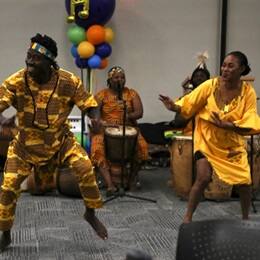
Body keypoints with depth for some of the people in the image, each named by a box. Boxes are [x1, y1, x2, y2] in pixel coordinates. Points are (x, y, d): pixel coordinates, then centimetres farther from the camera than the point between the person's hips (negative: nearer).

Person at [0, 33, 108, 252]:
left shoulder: (69, 82, -18)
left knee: (85, 167, -21)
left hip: (60, 139, 0)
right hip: (26, 144, 1)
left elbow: (89, 103, -9)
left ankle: (91, 214, 5)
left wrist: (95, 118, -31)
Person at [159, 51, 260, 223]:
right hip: (207, 139, -2)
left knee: (244, 182, 1)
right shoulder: (211, 85, -14)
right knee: (203, 178, -15)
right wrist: (173, 106, -35)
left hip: (233, 143, 2)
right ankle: (188, 217, 3)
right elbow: (189, 104, -14)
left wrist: (227, 125, -33)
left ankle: (246, 218, 26)